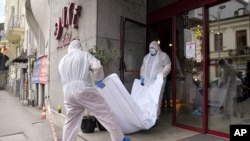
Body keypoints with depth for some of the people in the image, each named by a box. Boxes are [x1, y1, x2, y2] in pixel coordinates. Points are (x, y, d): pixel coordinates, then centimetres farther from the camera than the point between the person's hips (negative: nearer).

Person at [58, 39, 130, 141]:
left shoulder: (62, 61, 23)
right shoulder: (85, 55, 7)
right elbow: (97, 67, -10)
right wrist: (98, 80, 5)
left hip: (69, 94, 5)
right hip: (85, 91, -5)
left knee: (71, 122, 16)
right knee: (105, 114, 2)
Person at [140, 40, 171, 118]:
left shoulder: (163, 55, 4)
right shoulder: (146, 57, 21)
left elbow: (167, 67, -4)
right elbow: (143, 67, 24)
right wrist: (142, 76, 8)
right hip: (147, 81, 5)